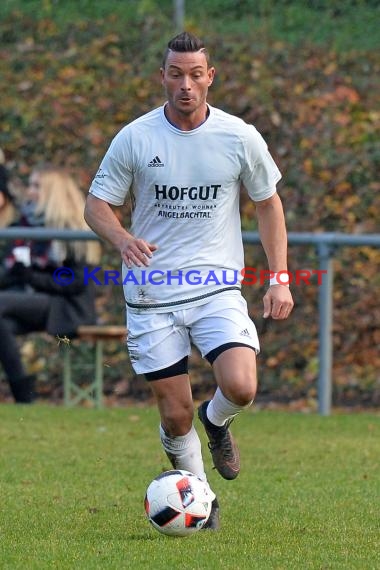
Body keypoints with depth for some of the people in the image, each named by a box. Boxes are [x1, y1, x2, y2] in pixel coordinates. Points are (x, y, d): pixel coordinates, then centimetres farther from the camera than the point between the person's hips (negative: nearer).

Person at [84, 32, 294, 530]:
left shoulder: (240, 137, -2)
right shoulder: (134, 139, -4)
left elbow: (269, 204, 10)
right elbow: (96, 205, 1)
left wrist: (280, 279, 3)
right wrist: (123, 240, -21)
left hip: (218, 287, 0)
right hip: (151, 293, 0)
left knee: (240, 387, -22)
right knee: (174, 413, 0)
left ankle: (216, 420, 15)